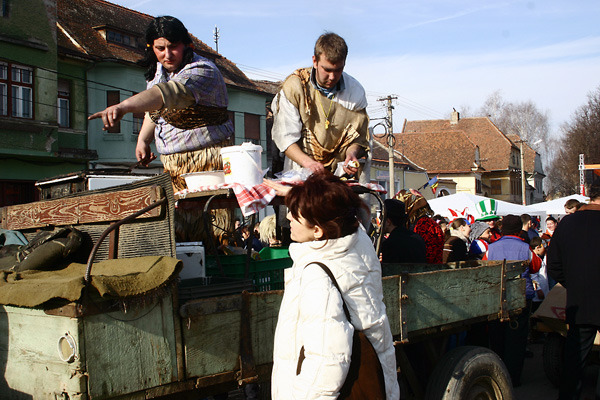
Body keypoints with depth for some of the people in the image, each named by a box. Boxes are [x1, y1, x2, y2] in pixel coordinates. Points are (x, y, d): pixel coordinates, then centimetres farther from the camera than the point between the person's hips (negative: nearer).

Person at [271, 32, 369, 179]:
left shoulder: (356, 92, 0)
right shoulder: (294, 86, -6)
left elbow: (358, 138, 8)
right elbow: (285, 135, -8)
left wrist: (352, 153, -15)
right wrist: (307, 162, -23)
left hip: (341, 173, 2)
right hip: (300, 172, -1)